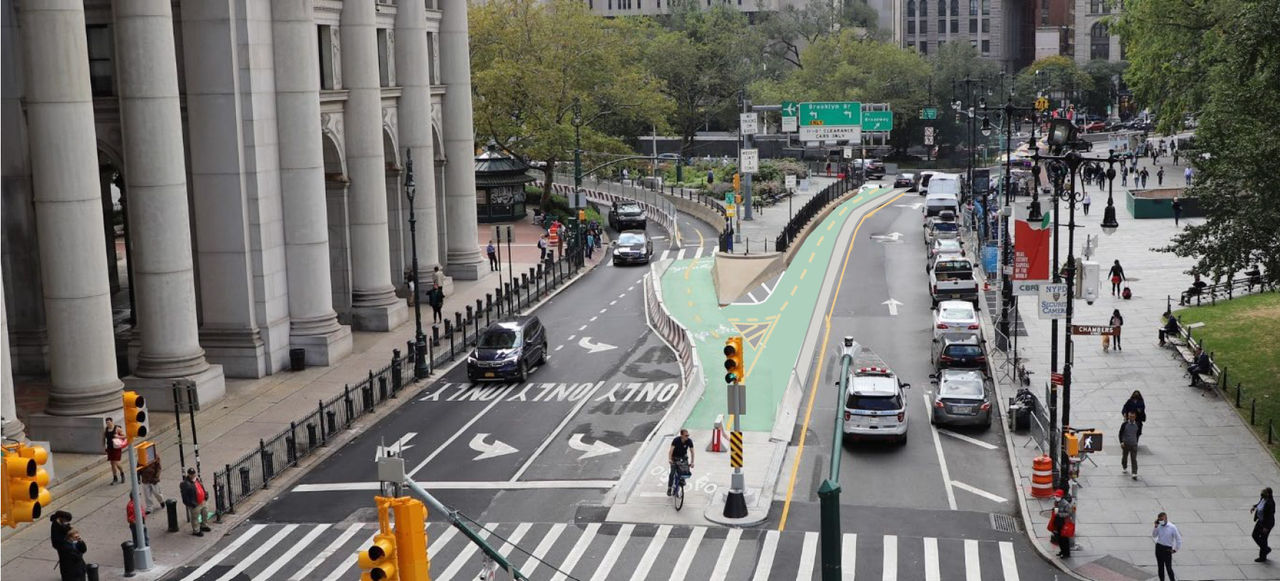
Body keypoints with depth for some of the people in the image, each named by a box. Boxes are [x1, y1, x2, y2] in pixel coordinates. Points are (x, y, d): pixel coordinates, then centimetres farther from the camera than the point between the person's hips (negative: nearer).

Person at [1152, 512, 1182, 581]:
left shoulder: (1172, 527, -11)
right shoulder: (1159, 526, 1)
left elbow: (1178, 539, -6)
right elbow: (1154, 535, -5)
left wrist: (1175, 549, -5)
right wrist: (1156, 526, -13)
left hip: (1167, 549, -4)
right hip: (1159, 547, 4)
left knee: (1168, 568, -6)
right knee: (1160, 567, 11)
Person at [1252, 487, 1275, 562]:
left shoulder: (1270, 503, -29)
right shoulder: (1263, 498, -3)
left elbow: (1270, 515, -25)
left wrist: (1266, 527, -22)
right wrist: (1254, 507, 6)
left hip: (1267, 523, -9)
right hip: (1260, 521, 9)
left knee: (1262, 539, 6)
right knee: (1255, 535, 15)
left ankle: (1262, 557, 24)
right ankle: (1266, 549, 34)